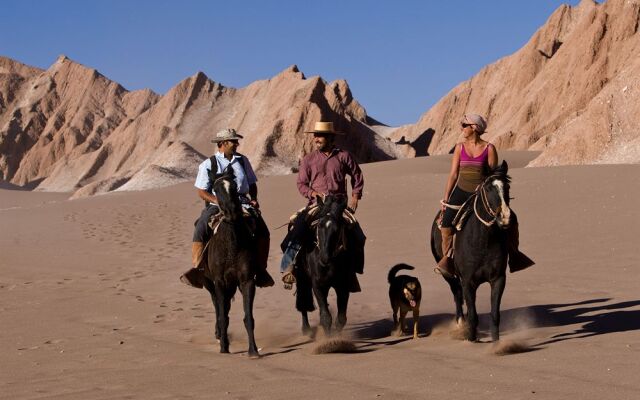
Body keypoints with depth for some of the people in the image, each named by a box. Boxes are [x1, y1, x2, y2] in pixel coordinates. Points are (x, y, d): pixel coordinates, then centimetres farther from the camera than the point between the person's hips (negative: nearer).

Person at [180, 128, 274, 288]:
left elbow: (252, 183, 22)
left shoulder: (243, 161, 15)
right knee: (201, 230, -29)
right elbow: (201, 191, -1)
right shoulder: (208, 164, 3)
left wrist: (254, 199, 2)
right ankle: (196, 270, -23)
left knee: (262, 230, -19)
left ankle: (261, 270, -9)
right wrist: (218, 201, -17)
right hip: (216, 205, -3)